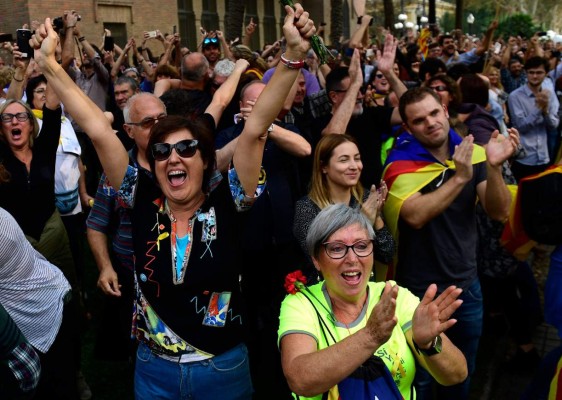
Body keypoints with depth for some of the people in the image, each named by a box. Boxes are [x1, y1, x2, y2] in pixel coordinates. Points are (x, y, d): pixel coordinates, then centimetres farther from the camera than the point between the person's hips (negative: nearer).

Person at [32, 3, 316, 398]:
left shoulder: (227, 203, -13)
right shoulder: (144, 201, -7)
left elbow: (256, 128, -22)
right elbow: (98, 131, -10)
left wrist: (293, 55, -29)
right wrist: (49, 63, -9)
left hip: (223, 368, -2)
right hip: (154, 368, 2)